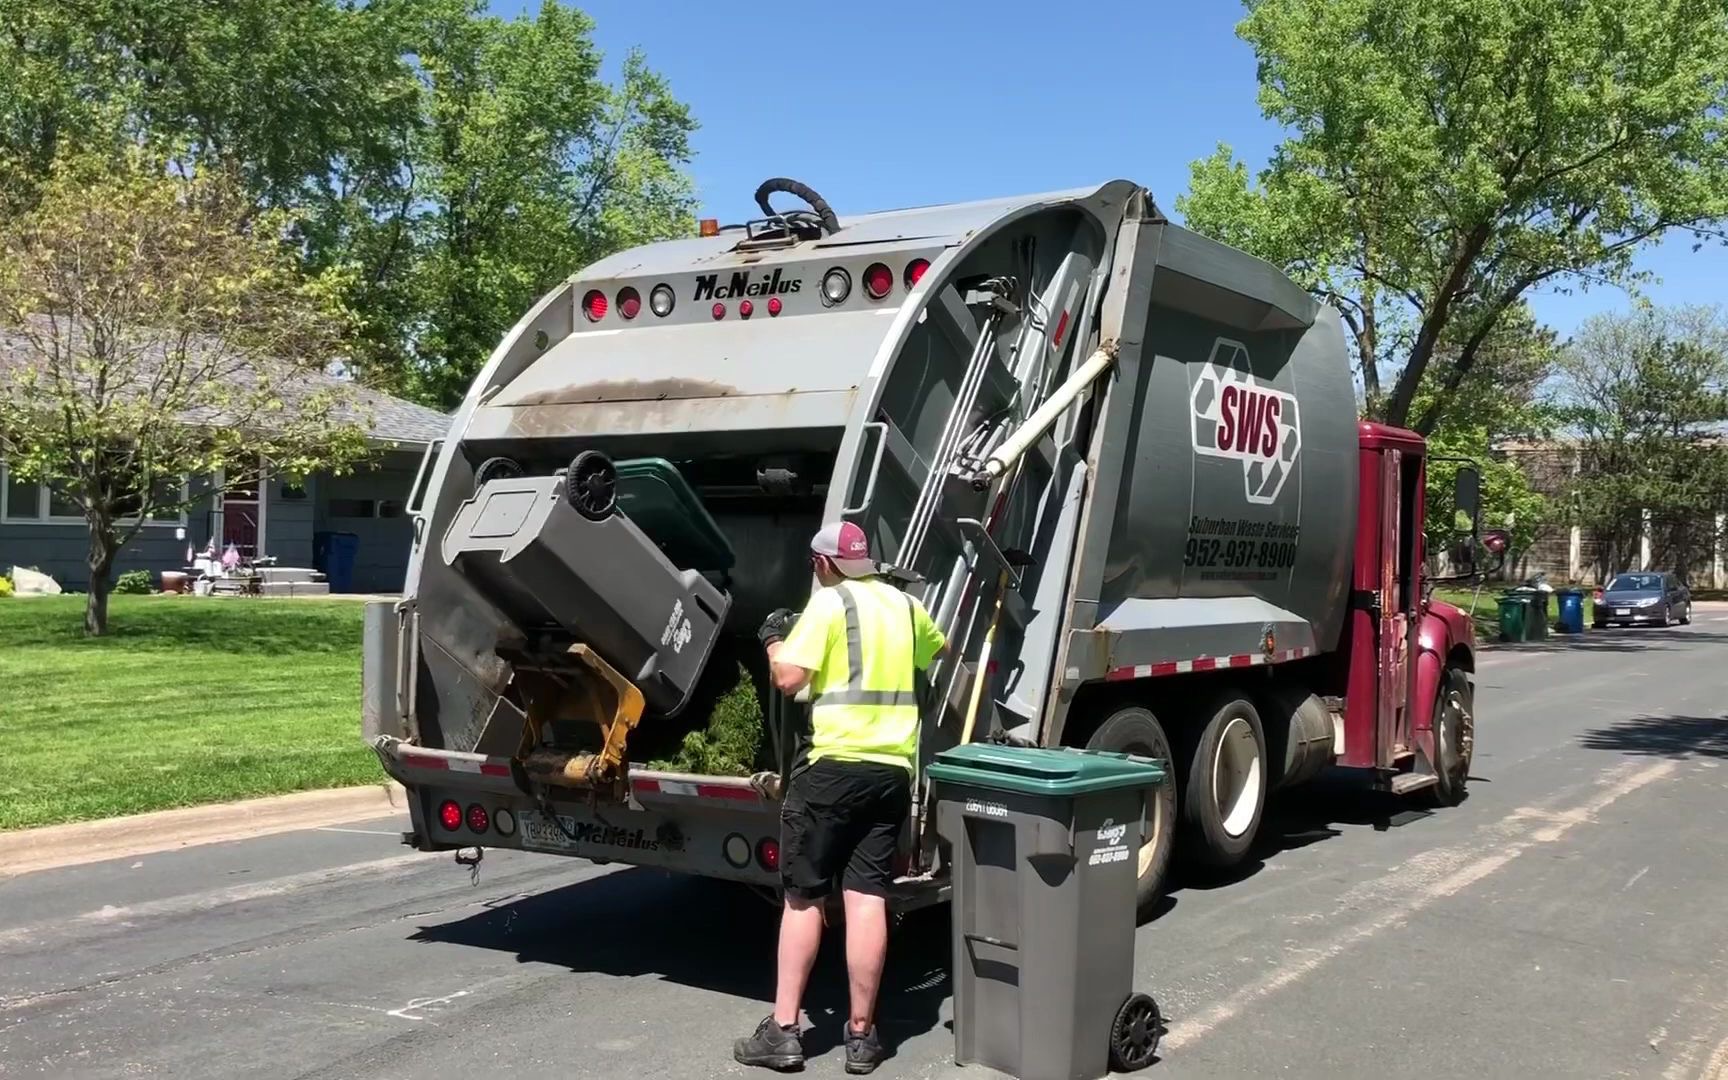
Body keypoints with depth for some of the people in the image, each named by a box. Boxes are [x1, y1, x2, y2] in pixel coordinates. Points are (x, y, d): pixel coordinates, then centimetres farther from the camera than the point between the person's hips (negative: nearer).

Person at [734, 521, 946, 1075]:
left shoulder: (828, 603, -5)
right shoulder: (905, 605, 15)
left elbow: (789, 678, -12)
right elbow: (938, 650, 35)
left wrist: (774, 638, 7)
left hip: (835, 765, -5)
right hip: (894, 770, 5)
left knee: (802, 896, 4)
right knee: (868, 897, 4)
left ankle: (783, 1031, 7)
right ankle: (862, 1036, 7)